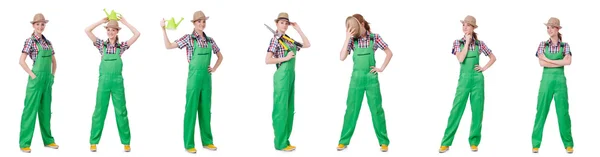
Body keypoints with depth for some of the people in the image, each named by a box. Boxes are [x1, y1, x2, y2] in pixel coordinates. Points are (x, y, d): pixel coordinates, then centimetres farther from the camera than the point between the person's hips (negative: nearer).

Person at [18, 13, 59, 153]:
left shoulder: (47, 42, 12)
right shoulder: (30, 40, -6)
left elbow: (53, 61, 23)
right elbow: (21, 61, -12)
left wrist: (53, 75, 13)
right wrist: (33, 76, -13)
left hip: (48, 79, 6)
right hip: (36, 79, -6)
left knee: (45, 109, 14)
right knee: (31, 109, -4)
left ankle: (48, 140, 22)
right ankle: (24, 143, 0)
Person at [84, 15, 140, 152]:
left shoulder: (121, 46, 5)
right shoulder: (101, 44, 6)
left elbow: (137, 34, -3)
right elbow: (87, 31, 0)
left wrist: (125, 22, 2)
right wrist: (102, 21, 2)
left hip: (117, 81, 0)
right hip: (103, 81, 0)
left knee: (121, 111, 4)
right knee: (99, 110, 4)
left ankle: (126, 142, 10)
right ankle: (93, 141, 11)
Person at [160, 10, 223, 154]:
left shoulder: (210, 40, 9)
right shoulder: (189, 38, -4)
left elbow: (220, 57, 22)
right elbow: (168, 46, -9)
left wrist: (214, 69, 9)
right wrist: (163, 29, -13)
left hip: (207, 78, 5)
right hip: (194, 77, -5)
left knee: (205, 109, 11)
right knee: (191, 109, -1)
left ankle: (207, 141, 18)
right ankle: (189, 144, 3)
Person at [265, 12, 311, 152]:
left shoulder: (288, 39, 13)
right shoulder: (275, 40, -9)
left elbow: (307, 45, 15)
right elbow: (267, 60, -15)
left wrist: (298, 29, 11)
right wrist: (285, 58, -16)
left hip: (291, 76, 8)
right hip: (282, 76, -8)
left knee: (289, 109, 10)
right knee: (281, 109, -5)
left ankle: (285, 140, 15)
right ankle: (280, 143, -2)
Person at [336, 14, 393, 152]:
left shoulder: (375, 37, -4)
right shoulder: (352, 40, 0)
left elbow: (389, 53, 3)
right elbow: (342, 57, -9)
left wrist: (381, 68, -3)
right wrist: (347, 38, -13)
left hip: (371, 78, -1)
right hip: (356, 78, 1)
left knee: (376, 109, 2)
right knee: (351, 109, 5)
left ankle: (383, 141, 9)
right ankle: (344, 141, 11)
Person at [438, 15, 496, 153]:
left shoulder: (479, 43, 3)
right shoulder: (458, 42, 2)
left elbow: (493, 58, 13)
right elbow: (460, 59, -14)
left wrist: (484, 68, 0)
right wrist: (467, 42, -11)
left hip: (477, 79, 1)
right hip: (464, 79, -1)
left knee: (477, 111, 3)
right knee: (456, 110, -5)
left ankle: (474, 142, 13)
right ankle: (446, 143, -2)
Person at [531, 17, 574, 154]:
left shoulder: (565, 46, 4)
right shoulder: (543, 45, 6)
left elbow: (568, 61, -13)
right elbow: (541, 63, -8)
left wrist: (549, 60, -11)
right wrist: (560, 63, -11)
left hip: (560, 81, 0)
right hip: (546, 80, 1)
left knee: (563, 112, 0)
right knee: (541, 111, 1)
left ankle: (568, 144, 8)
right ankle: (536, 143, 5)